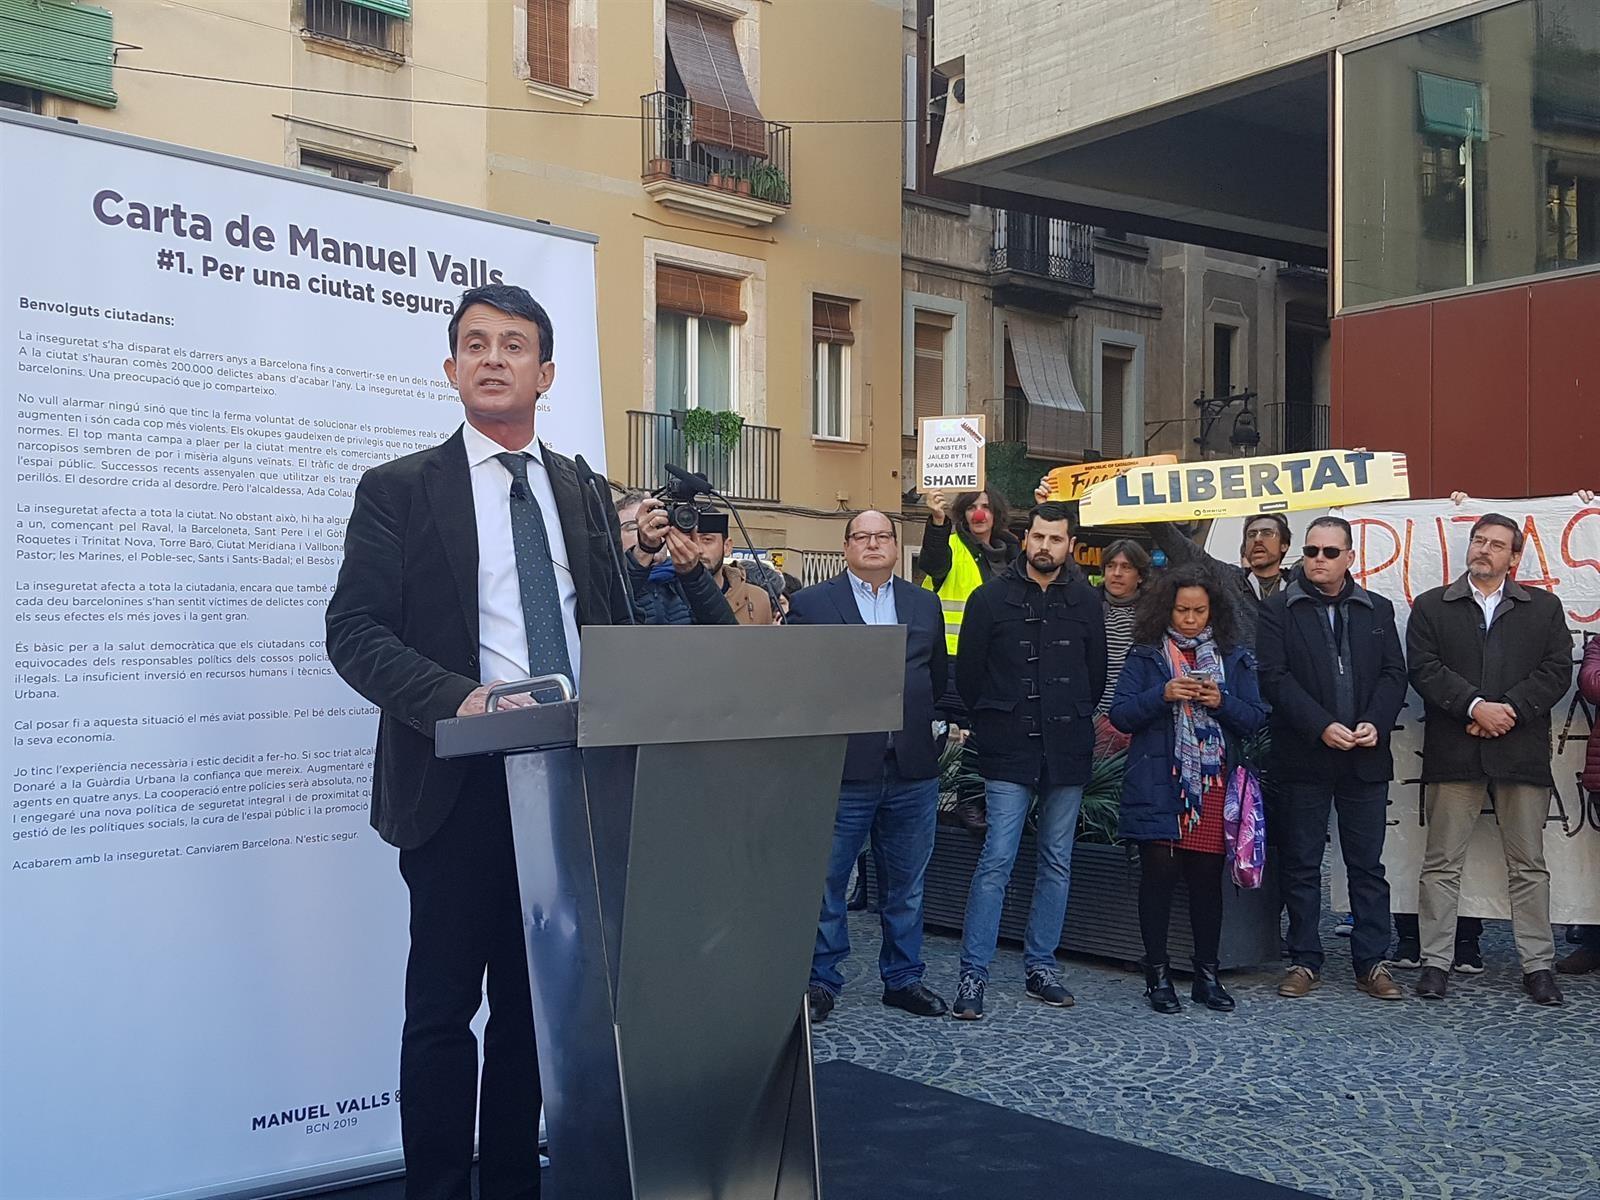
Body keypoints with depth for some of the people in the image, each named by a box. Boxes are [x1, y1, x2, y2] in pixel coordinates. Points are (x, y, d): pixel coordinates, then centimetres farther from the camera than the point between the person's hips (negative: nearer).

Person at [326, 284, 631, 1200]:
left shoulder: (584, 494, 13)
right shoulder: (400, 491, 0)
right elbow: (354, 632, -8)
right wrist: (459, 698, -23)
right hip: (462, 782, -4)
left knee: (535, 1000, 12)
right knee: (445, 1004, 1)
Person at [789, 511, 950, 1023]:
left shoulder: (925, 606, 12)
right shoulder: (810, 605, 0)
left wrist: (917, 725, 10)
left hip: (912, 770, 4)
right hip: (840, 768, -3)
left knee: (906, 885, 13)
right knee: (826, 883, 4)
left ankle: (903, 977, 26)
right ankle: (821, 981, 17)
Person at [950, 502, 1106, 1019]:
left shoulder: (1085, 601, 6)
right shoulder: (992, 598, 0)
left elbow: (1096, 672, 15)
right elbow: (968, 671, 5)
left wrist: (1074, 722, 14)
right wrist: (995, 723, 8)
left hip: (1068, 752, 3)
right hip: (1010, 753, -3)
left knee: (1057, 863, 9)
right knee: (996, 861, -8)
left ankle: (1041, 966, 20)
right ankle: (973, 973, -2)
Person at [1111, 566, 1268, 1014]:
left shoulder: (1235, 658, 11)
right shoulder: (1146, 655, 5)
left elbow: (1256, 718, 7)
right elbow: (1120, 714, -2)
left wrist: (1221, 701, -12)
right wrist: (1163, 695, -17)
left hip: (1214, 787, 2)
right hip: (1159, 787, -2)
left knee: (1208, 878, 6)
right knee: (1159, 875, 0)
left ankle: (1208, 976, 17)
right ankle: (1158, 974, 10)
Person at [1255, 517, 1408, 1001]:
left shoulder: (1377, 611, 12)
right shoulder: (1278, 611, 2)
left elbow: (1394, 675, 6)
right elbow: (1275, 678, -7)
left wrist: (1376, 724, -11)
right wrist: (1322, 727, -17)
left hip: (1365, 757, 2)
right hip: (1302, 758, -2)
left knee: (1368, 865, 6)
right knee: (1301, 864, 5)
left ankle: (1371, 962, 13)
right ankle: (1304, 961, 13)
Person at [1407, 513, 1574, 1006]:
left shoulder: (1544, 608, 12)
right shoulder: (1431, 607, 9)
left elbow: (1556, 671, 1)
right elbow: (1425, 670, -3)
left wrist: (1509, 709, -12)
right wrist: (1475, 706, -15)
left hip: (1521, 749, 1)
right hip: (1452, 752, -1)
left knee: (1529, 865, 6)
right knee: (1442, 862, 2)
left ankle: (1538, 964, 13)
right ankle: (1435, 962, 8)